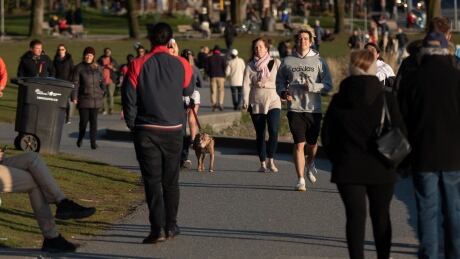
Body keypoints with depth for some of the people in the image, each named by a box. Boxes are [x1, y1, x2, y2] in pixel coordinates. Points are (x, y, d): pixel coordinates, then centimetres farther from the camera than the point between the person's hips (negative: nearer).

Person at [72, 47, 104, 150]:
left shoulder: (98, 68, 10)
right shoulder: (79, 68, -1)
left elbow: (101, 82, 19)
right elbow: (75, 83, -3)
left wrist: (102, 93, 10)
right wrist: (74, 97, -9)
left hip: (96, 99, 3)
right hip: (83, 99, -3)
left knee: (94, 120, 1)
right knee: (84, 120, -1)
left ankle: (93, 142, 2)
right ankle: (80, 138, 23)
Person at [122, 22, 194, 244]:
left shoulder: (138, 65, -8)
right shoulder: (181, 65, -4)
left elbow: (128, 98, -8)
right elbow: (188, 91, 13)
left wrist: (132, 125, 6)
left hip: (146, 131, -2)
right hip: (173, 130, 2)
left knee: (152, 180, 0)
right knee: (170, 180, 14)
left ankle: (157, 229, -9)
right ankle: (171, 226, 19)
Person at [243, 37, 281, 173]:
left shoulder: (275, 63, 5)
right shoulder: (250, 65, 8)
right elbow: (246, 83, 0)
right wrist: (245, 101, -12)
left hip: (273, 101, -1)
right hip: (256, 103, 2)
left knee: (273, 130, -17)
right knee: (260, 134, 5)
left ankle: (271, 160, -6)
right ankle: (263, 163, 11)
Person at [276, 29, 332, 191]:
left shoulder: (318, 61, 4)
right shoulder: (287, 62, 7)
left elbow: (328, 85, 1)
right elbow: (280, 81, 17)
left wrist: (312, 87, -15)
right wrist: (283, 92, -3)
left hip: (314, 109, 0)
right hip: (295, 109, 0)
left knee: (312, 143, 11)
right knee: (299, 144, -6)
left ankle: (310, 164, 43)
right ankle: (301, 180, -3)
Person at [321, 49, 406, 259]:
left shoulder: (339, 100, -3)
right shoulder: (386, 98, -7)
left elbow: (327, 137, 0)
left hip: (348, 170, 0)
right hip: (380, 169, 0)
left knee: (355, 216, 2)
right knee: (381, 215, 14)